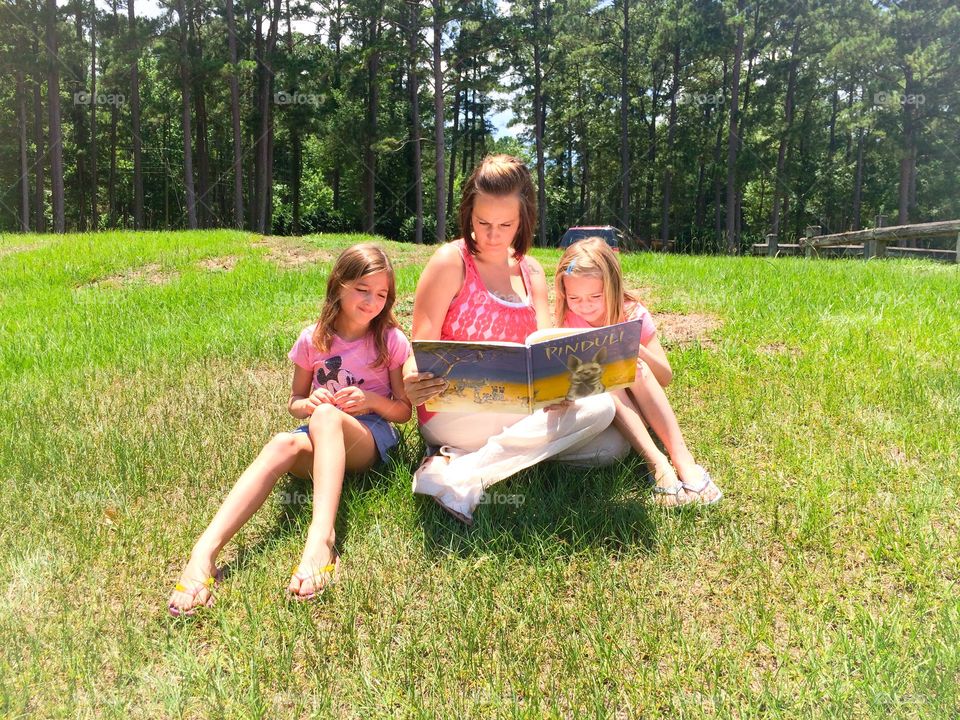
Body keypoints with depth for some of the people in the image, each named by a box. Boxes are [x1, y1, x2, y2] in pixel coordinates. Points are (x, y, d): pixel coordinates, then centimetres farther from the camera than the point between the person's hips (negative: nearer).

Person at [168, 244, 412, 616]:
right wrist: (307, 403, -10)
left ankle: (321, 538, -57)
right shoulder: (313, 339, 6)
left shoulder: (390, 340, 1)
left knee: (327, 415, -37)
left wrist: (372, 400, -16)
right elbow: (294, 401, 15)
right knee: (285, 443, -35)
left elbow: (404, 410, 5)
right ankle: (204, 553, -49)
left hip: (372, 435, -2)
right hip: (321, 436, 2)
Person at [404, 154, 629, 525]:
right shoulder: (451, 261, -6)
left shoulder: (531, 271, 10)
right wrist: (412, 382, -34)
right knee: (597, 410, -21)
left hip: (514, 408, 7)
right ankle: (459, 476, -26)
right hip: (453, 410, -6)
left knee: (613, 446, -12)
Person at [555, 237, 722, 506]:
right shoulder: (569, 323, -9)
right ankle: (658, 465, -40)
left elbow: (665, 377, -11)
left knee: (636, 369, -30)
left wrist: (636, 348, -28)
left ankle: (684, 463, -37)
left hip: (637, 402, 0)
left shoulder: (634, 315, -9)